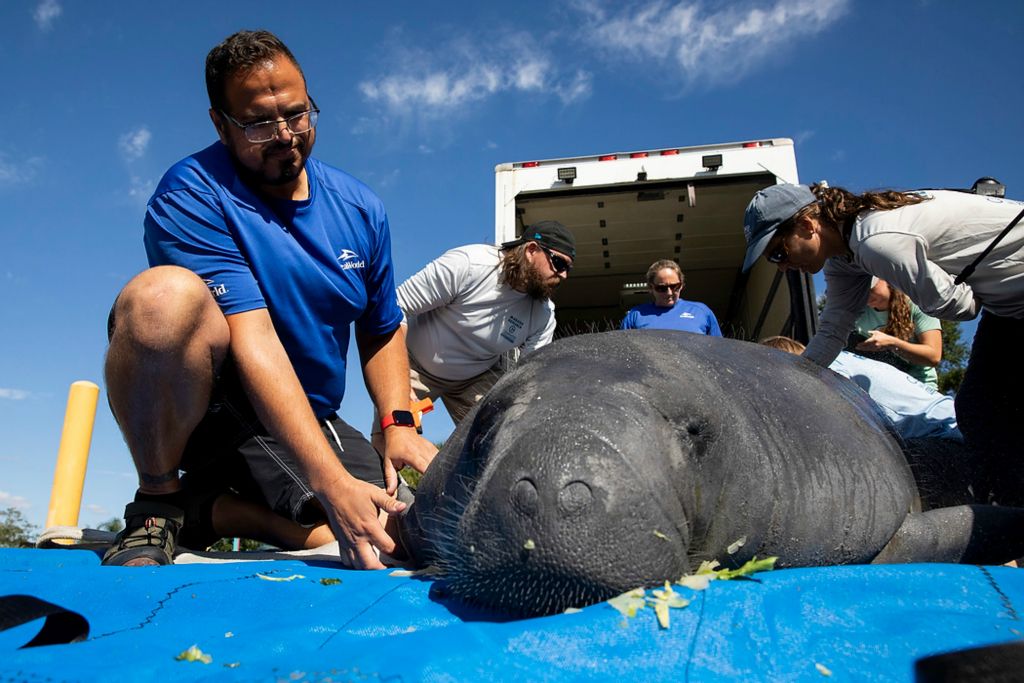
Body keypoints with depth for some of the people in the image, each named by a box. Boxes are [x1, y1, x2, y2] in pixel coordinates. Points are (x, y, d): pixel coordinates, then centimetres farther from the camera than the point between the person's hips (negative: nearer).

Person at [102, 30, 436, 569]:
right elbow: (252, 339, -26)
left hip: (312, 423, 5)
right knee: (164, 294, -34)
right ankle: (159, 503, -10)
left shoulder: (360, 209, 4)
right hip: (200, 409, -4)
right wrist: (331, 482, -33)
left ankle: (212, 509, 2)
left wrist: (398, 424, -5)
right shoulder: (191, 195, -13)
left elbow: (382, 332, 13)